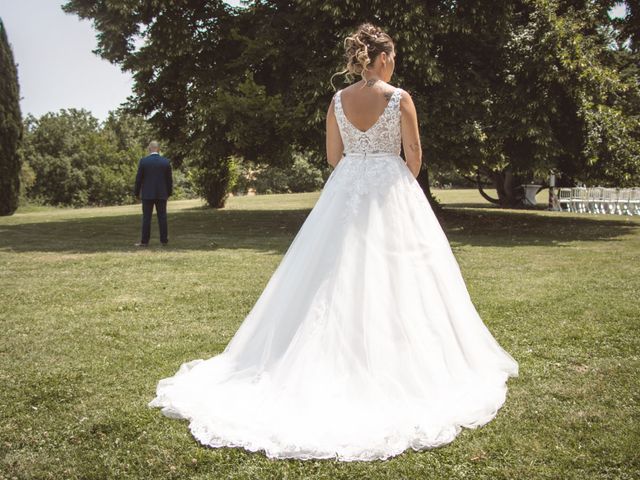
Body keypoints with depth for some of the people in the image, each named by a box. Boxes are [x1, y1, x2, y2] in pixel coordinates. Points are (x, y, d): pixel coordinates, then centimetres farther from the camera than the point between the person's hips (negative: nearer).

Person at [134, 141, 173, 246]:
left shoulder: (143, 161, -5)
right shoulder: (166, 162, -1)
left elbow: (139, 179, -3)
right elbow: (169, 179, 3)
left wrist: (137, 193, 8)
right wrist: (169, 193, 15)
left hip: (147, 194, -1)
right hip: (161, 194, 2)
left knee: (146, 218, 0)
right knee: (162, 217, 5)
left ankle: (144, 241, 0)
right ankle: (164, 240, 6)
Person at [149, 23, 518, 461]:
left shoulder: (338, 100, 3)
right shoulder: (400, 97, -8)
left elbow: (334, 156, 8)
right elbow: (414, 155, -3)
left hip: (345, 191, 4)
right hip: (392, 193, -3)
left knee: (339, 279, 9)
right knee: (393, 274, 3)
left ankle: (339, 358, 16)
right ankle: (394, 364, 9)